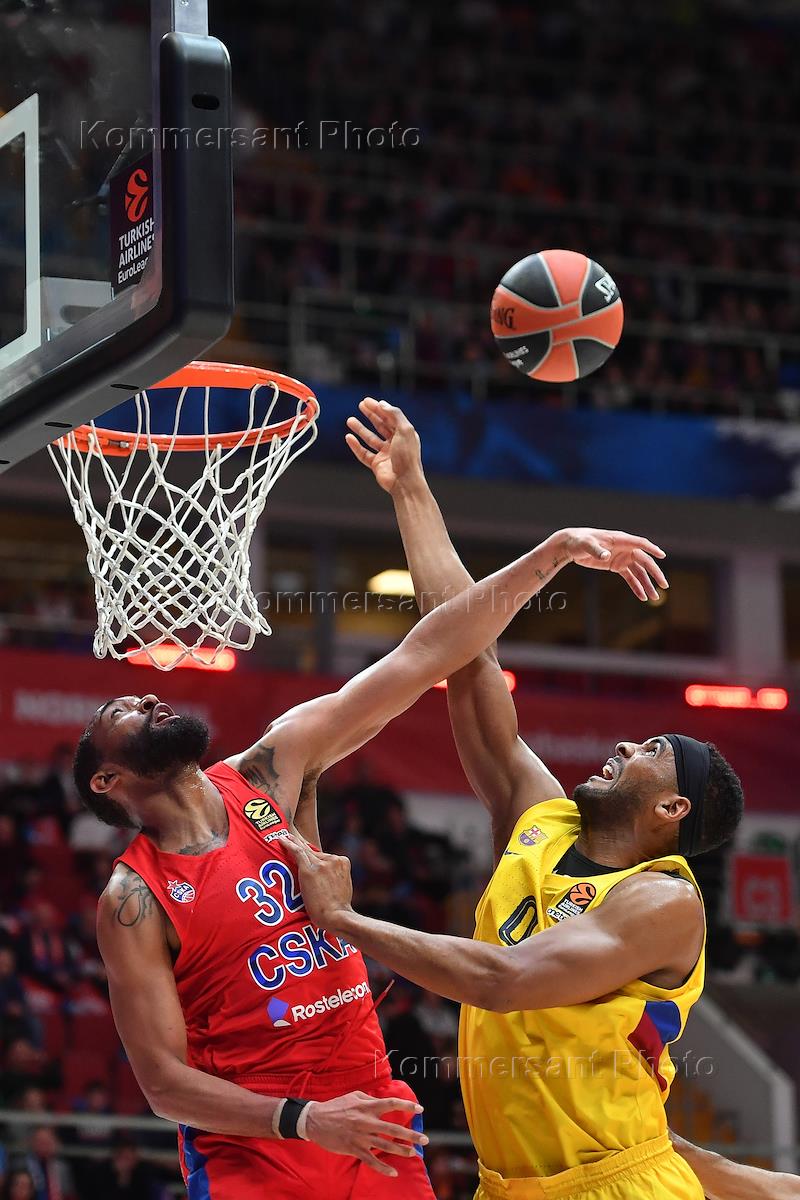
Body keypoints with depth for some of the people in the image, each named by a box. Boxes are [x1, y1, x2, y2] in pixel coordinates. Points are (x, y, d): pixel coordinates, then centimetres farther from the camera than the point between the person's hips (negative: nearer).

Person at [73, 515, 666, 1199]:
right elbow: (166, 1081, -12)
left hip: (371, 1116, 4)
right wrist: (302, 1119, -26)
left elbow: (423, 657, -1)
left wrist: (552, 554, -6)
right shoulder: (133, 903, -9)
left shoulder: (272, 772, 2)